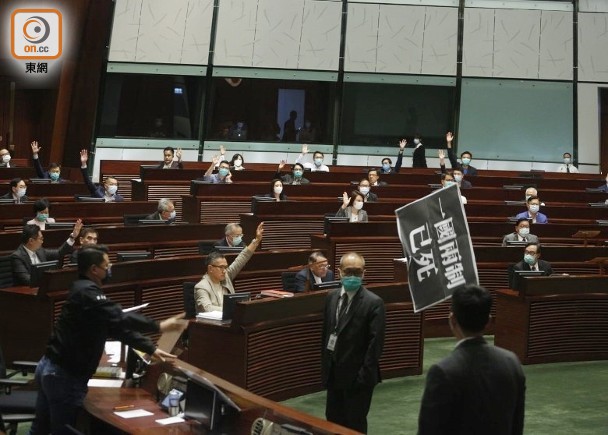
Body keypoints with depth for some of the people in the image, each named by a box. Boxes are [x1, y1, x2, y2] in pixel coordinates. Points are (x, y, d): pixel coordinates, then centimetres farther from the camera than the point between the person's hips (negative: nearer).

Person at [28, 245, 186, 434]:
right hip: (64, 375, -10)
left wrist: (151, 349, 12)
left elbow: (116, 325, 15)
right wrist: (160, 326, -20)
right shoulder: (87, 293, -19)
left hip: (50, 367, 10)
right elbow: (121, 319, -28)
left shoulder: (84, 290, 14)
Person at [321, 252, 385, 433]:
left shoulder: (373, 302, -14)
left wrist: (364, 375, -19)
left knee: (355, 424, 7)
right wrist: (325, 363, 11)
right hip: (334, 372, 6)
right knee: (333, 420, 15)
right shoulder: (332, 297, 6)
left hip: (356, 375, -6)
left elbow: (376, 342, -16)